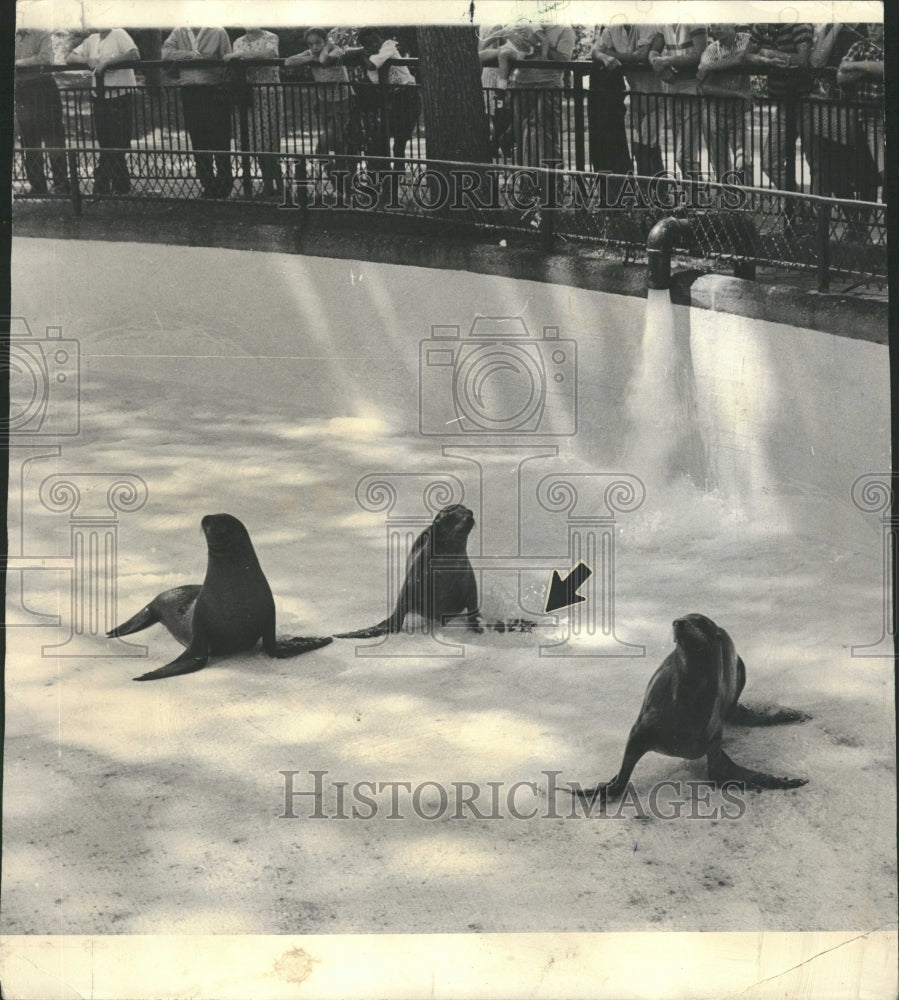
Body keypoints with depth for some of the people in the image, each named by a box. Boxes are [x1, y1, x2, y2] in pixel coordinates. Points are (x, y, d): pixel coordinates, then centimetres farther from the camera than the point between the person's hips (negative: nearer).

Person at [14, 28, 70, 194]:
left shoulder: (42, 35, -3)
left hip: (44, 88, -5)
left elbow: (45, 59, -19)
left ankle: (61, 187, -1)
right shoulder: (15, 38, 14)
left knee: (53, 141, -4)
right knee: (29, 144, 6)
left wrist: (18, 63, -15)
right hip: (22, 92, 5)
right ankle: (37, 188, 12)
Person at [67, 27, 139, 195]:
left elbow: (135, 55, -19)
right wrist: (88, 61, -6)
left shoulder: (119, 35, -4)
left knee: (118, 145, -4)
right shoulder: (91, 40, 14)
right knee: (104, 145, 8)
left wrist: (107, 61, -19)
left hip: (120, 95, -5)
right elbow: (70, 57, 14)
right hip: (99, 97, 5)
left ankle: (120, 187, 4)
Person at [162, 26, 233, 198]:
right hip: (189, 92, 3)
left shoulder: (218, 33, 3)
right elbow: (166, 52, -3)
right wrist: (190, 55, -13)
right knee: (198, 143, 5)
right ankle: (208, 186, 12)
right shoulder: (179, 32, 11)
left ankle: (224, 187, 3)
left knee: (220, 142, -4)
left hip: (215, 91, -3)